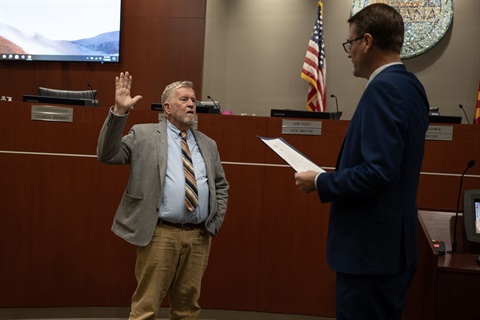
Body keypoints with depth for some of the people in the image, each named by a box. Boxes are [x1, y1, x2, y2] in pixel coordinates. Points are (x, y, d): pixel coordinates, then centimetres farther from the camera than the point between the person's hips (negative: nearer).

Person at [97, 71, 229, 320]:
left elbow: (221, 186, 20)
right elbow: (108, 155, -8)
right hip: (160, 234, -4)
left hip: (199, 236, 4)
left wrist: (216, 221, 6)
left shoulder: (208, 144, 15)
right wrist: (119, 112, -17)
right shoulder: (144, 135, 2)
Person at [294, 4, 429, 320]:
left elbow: (379, 172, -27)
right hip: (392, 243, 10)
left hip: (372, 247, -10)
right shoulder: (408, 84, 11)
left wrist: (320, 182, -14)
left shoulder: (384, 87, -19)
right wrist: (333, 176, 13)